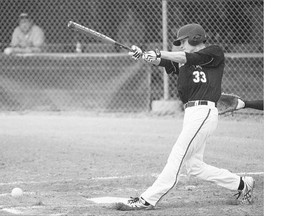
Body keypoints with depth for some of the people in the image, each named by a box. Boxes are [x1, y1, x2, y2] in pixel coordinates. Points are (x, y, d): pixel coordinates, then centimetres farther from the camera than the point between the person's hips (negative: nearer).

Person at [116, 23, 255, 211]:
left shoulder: (215, 53, 2)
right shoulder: (182, 61, 21)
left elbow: (190, 58, -15)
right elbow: (162, 62, 5)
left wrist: (160, 54, -22)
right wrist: (143, 55, -15)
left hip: (204, 112, -9)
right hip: (191, 113, 9)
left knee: (177, 157, -12)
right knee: (194, 166, 9)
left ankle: (148, 200, -15)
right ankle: (241, 184, 22)